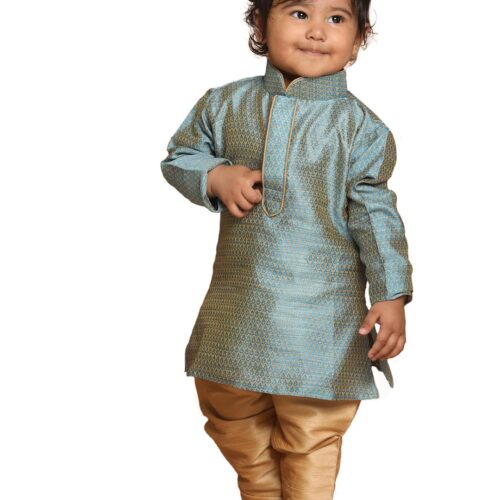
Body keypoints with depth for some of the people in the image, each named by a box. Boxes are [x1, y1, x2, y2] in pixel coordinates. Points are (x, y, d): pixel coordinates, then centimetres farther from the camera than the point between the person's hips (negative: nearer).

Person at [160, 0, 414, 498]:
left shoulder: (360, 126, -5)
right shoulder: (225, 105, 1)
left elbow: (375, 214, -5)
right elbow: (179, 156, 12)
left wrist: (392, 295, -10)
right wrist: (215, 177, -9)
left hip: (320, 309, -3)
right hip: (238, 303, 3)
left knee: (312, 434, 6)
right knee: (233, 420, 19)